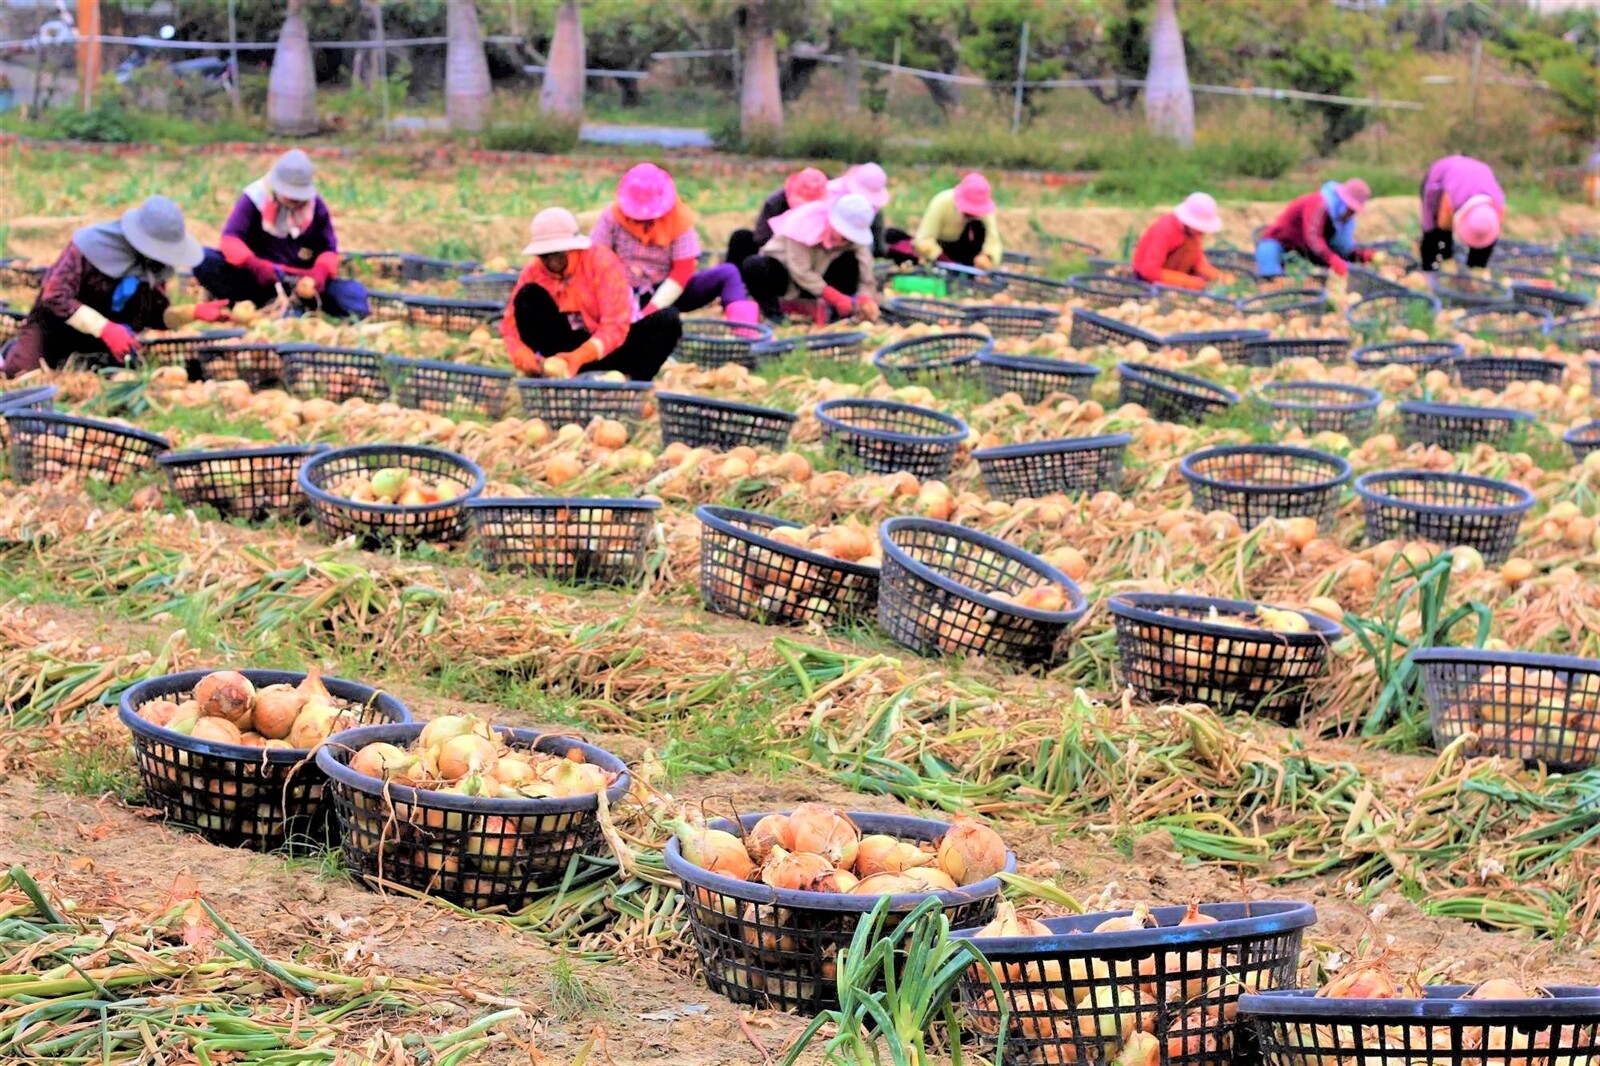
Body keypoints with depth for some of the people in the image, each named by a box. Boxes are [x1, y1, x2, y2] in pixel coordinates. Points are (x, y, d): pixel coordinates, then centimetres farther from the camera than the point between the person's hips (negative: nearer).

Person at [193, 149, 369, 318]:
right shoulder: (255, 198, -4)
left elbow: (329, 248, 7)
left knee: (354, 293, -26)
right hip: (257, 279, -1)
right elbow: (230, 239, -13)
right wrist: (255, 265, -33)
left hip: (301, 281, 1)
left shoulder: (316, 206, 4)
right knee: (204, 261, -30)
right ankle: (265, 303, -37)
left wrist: (320, 272, -17)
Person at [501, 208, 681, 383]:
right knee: (528, 295, -21)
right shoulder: (533, 272, -7)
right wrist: (523, 356, -32)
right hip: (565, 345, 2)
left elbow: (615, 325, -26)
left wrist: (580, 357, -42)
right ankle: (550, 372, -24)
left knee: (668, 320, -28)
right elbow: (511, 323, -10)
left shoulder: (602, 262, -17)